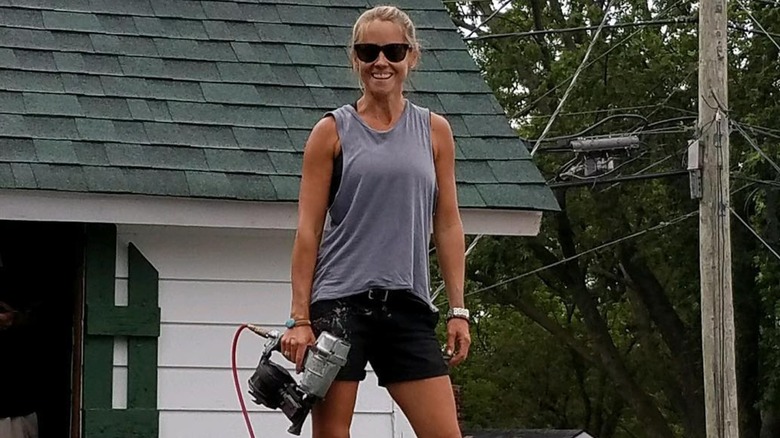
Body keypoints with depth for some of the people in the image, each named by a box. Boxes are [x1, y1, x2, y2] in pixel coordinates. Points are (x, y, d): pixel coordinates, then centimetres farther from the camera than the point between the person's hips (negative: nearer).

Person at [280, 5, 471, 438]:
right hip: (340, 302, -2)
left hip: (408, 305, 2)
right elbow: (308, 230, 0)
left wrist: (458, 310, 4)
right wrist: (299, 318, -6)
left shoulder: (434, 131, 11)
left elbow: (447, 225, 11)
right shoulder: (332, 132, 3)